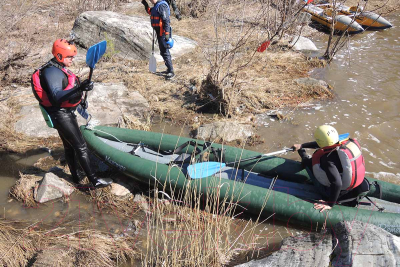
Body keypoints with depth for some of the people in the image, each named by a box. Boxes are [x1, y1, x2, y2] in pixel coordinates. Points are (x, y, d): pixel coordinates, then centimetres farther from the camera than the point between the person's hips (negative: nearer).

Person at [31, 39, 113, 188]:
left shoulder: (58, 68, 11)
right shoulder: (53, 72, -22)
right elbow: (56, 97, -37)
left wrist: (79, 99, 33)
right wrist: (79, 89, -49)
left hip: (66, 113, 11)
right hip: (61, 115, -11)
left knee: (69, 146, 18)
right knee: (81, 146, -8)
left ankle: (75, 176, 32)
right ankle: (94, 180, -3)